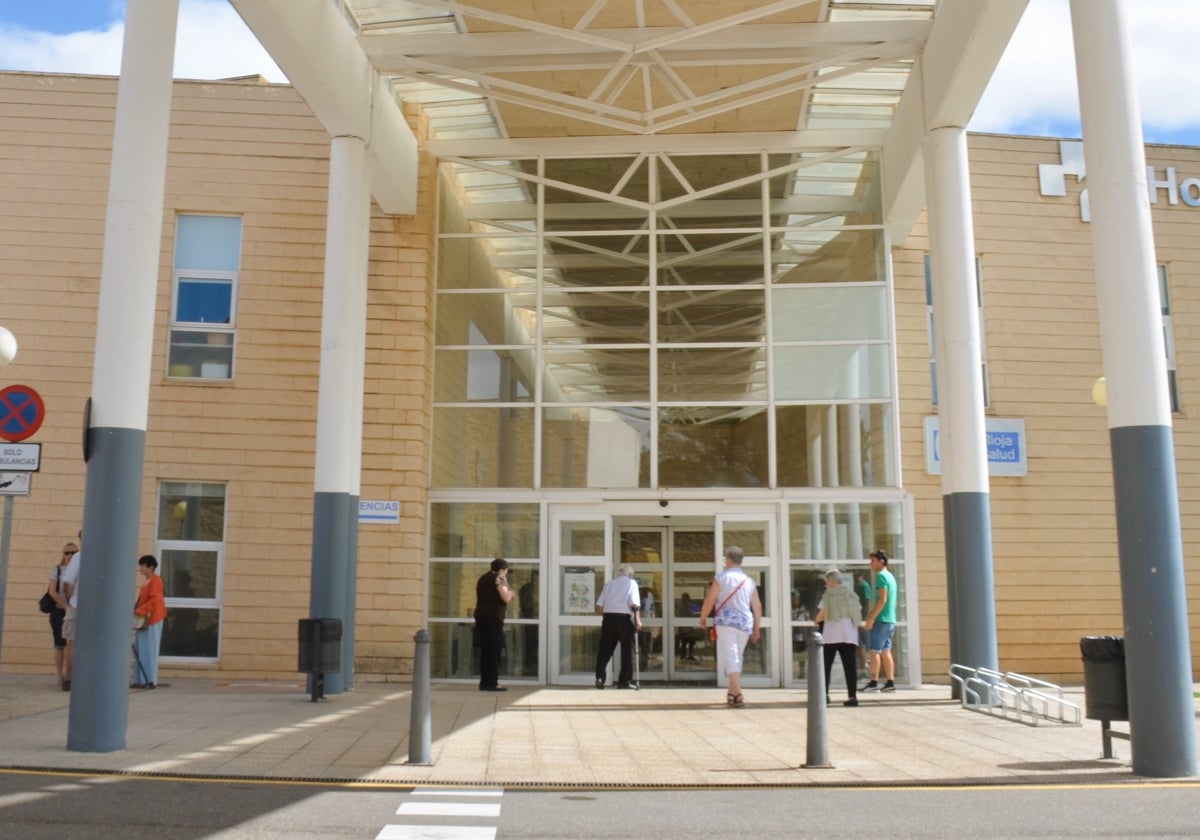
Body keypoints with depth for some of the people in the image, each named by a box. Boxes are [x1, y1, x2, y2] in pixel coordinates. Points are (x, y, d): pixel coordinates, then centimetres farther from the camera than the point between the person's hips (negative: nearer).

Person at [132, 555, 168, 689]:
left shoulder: (155, 580, -11)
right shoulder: (146, 581, 18)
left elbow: (154, 600, -21)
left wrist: (139, 611, -24)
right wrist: (137, 611, 7)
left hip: (152, 620, -9)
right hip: (143, 620, 9)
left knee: (149, 650, -5)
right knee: (141, 651, 8)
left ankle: (150, 680, -2)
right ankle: (142, 680, 10)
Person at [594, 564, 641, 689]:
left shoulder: (609, 584, 16)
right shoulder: (631, 583, 6)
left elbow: (599, 606, 10)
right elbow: (634, 604, -8)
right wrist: (638, 620, -2)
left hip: (608, 617, 4)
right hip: (624, 618, -3)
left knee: (605, 649, 7)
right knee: (627, 649, 4)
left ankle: (599, 677, -3)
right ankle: (625, 680, 4)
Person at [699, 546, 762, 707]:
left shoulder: (722, 578, -2)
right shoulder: (749, 581, 11)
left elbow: (710, 600, -7)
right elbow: (757, 606, 10)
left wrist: (702, 618, 7)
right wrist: (757, 628, 15)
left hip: (726, 621, -5)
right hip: (745, 623, 5)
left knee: (730, 657, -6)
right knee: (737, 657, 16)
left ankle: (738, 694, -18)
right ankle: (732, 693, 22)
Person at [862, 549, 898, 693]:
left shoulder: (881, 576, -11)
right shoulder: (890, 576, 17)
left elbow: (882, 600, -19)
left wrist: (871, 618, -18)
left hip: (881, 620, -9)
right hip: (890, 620, 9)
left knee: (875, 650, -6)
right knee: (886, 651, 9)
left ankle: (874, 682, -6)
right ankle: (890, 682, 7)